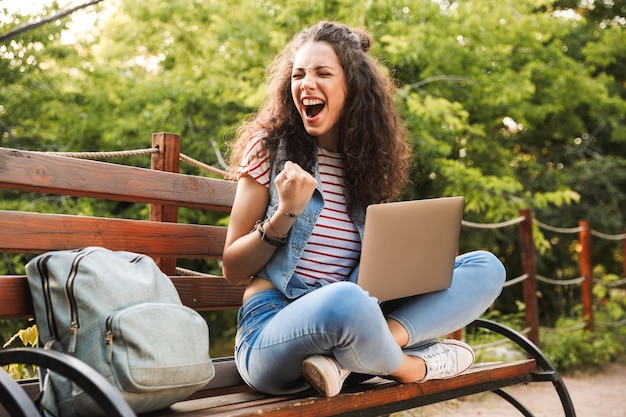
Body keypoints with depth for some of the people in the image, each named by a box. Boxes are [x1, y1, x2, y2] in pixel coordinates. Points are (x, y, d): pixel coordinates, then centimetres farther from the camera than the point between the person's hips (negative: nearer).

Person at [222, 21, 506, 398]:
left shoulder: (367, 160, 11)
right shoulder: (271, 148, 0)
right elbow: (233, 270, -1)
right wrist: (286, 213, -16)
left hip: (351, 323, 6)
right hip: (273, 332, -6)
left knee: (485, 267, -6)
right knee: (344, 299, -41)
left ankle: (344, 360, -23)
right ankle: (414, 366, -9)